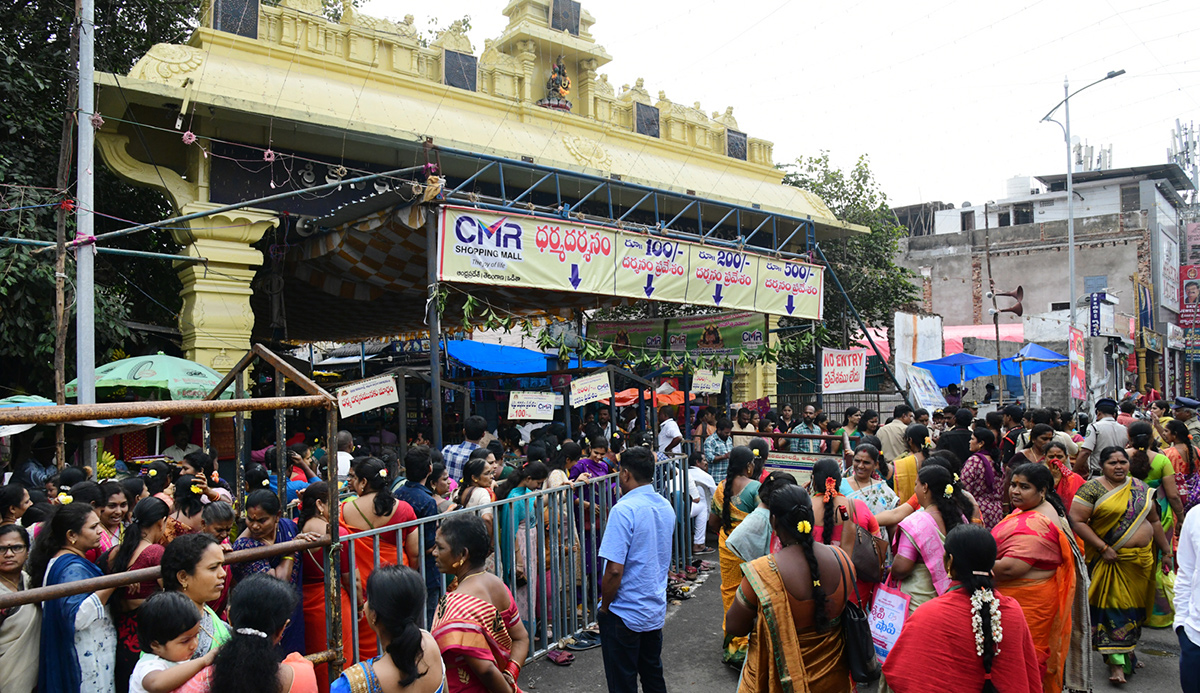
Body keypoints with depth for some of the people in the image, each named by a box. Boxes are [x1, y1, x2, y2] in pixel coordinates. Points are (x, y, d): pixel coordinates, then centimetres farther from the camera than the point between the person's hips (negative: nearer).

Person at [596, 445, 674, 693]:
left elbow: (614, 570, -25)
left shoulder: (624, 510, -23)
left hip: (624, 614, -7)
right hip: (656, 610, 7)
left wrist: (604, 607, -11)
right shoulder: (666, 506, 3)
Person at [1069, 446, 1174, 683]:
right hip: (1112, 561, -5)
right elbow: (1077, 521, -13)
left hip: (1142, 560, 5)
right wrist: (1103, 548, -16)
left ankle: (1129, 653, 28)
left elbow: (1154, 522, 18)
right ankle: (1117, 663, -2)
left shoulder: (1140, 488, 10)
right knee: (1115, 608, -6)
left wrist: (1166, 551, 16)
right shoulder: (1092, 489, -8)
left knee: (1134, 608, 12)